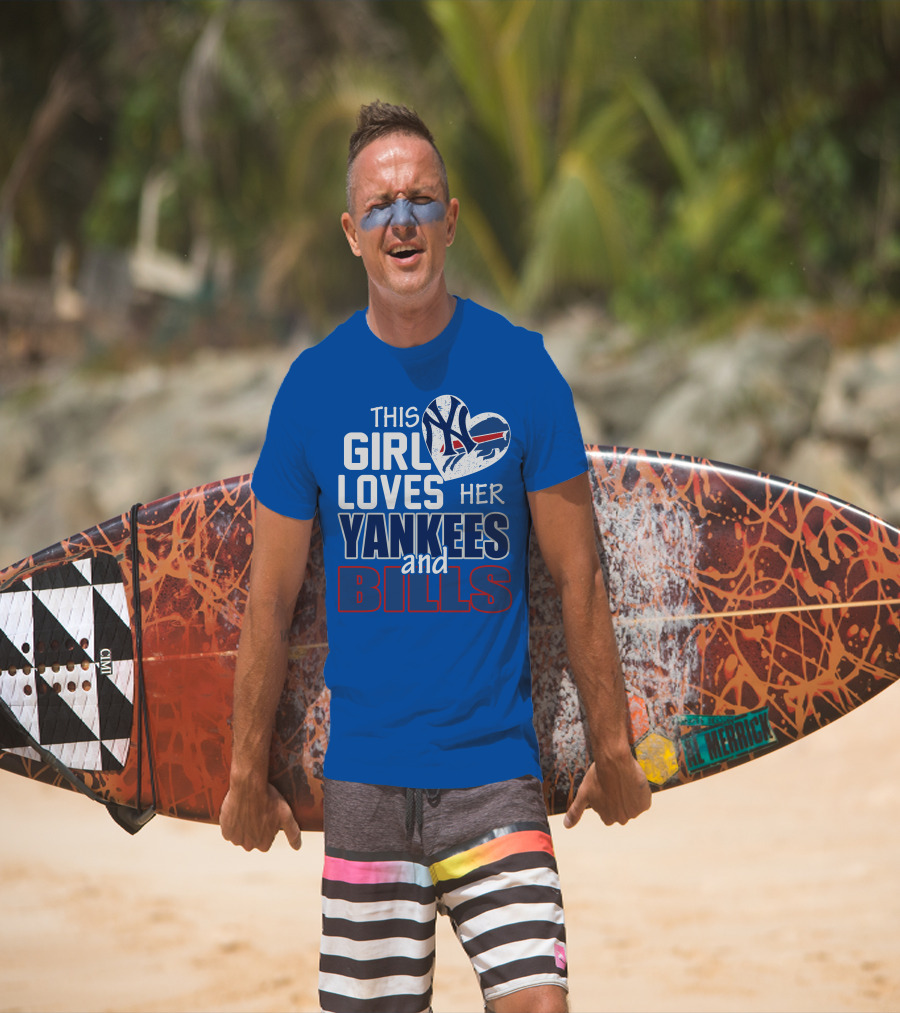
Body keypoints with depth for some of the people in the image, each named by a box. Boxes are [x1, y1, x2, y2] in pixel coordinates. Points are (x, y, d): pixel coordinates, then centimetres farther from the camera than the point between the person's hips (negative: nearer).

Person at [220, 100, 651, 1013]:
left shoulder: (520, 367, -2)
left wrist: (611, 748, 5)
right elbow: (270, 598, 7)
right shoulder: (314, 383, 1)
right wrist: (248, 773, 8)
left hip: (494, 769, -1)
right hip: (363, 774, 1)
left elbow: (577, 577, 3)